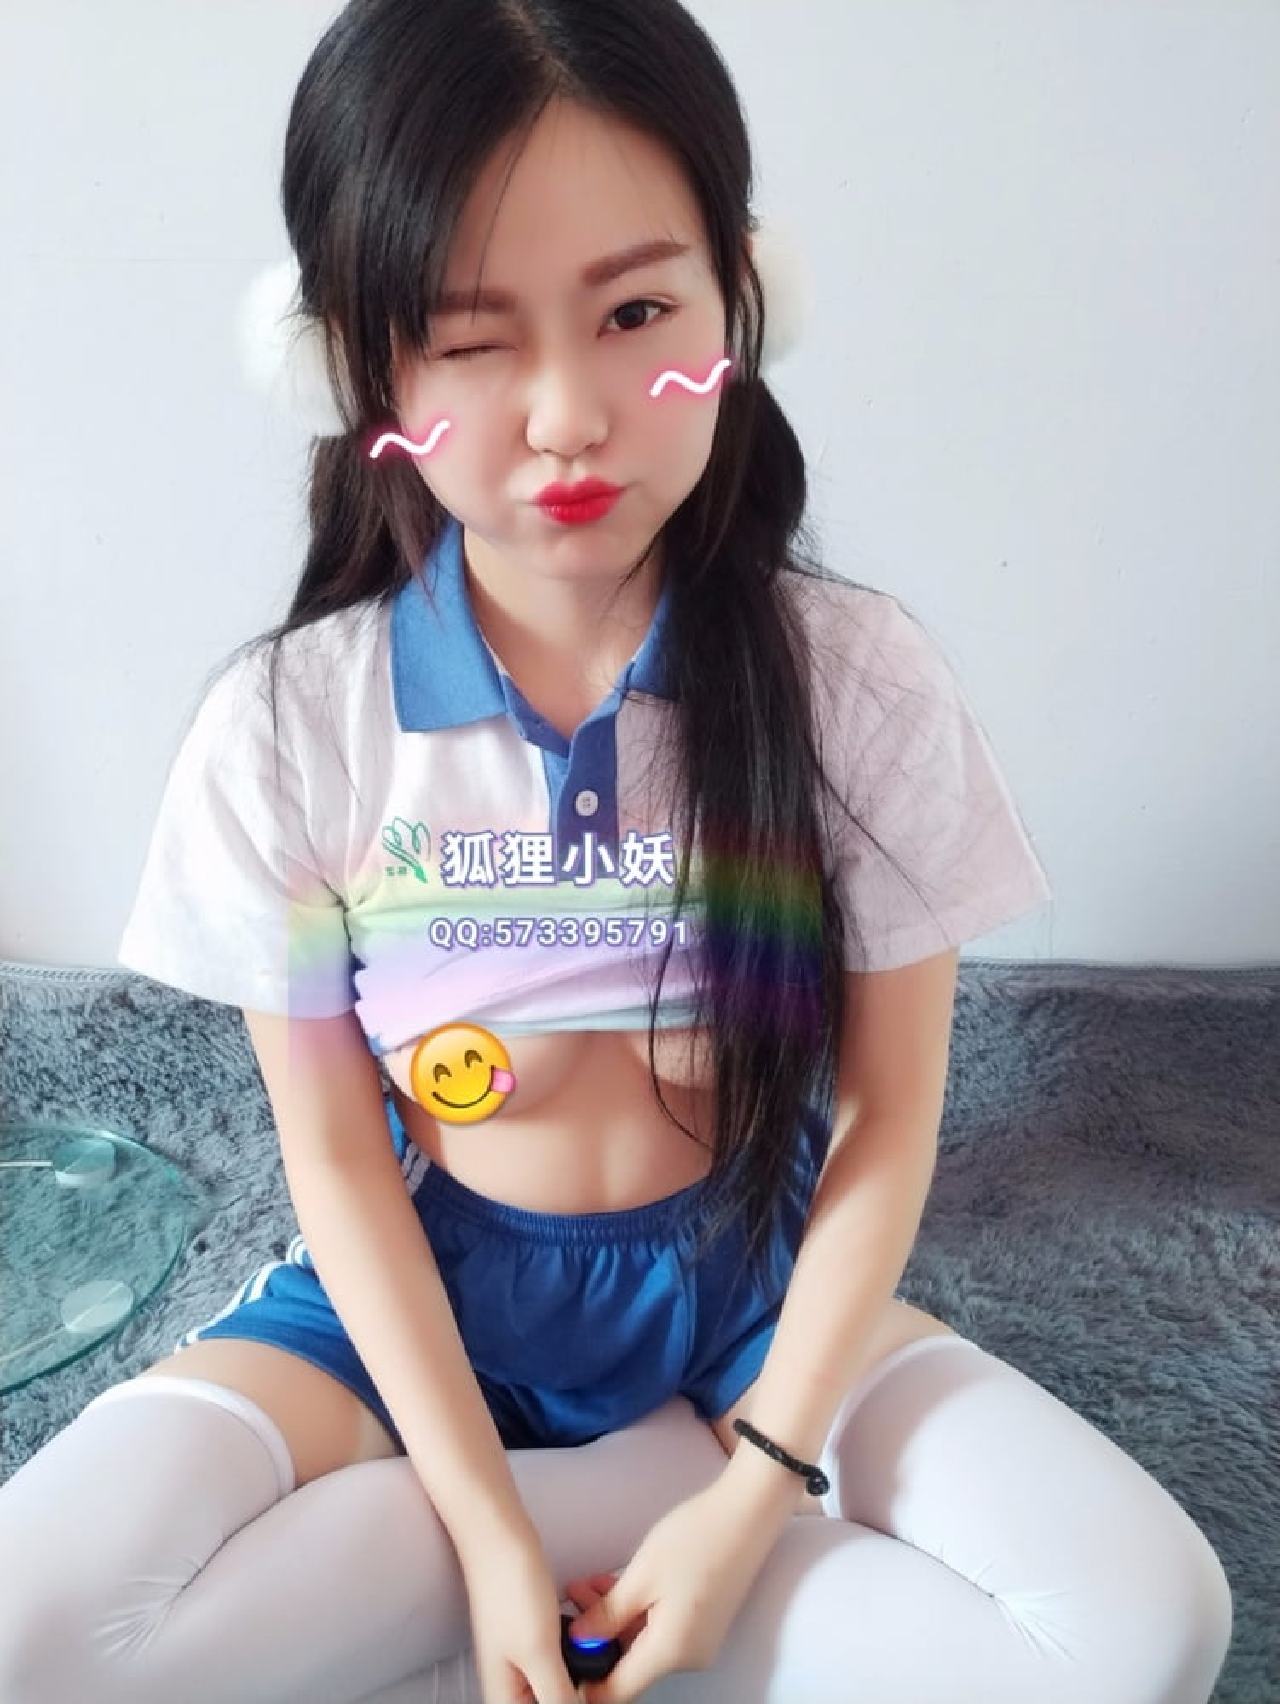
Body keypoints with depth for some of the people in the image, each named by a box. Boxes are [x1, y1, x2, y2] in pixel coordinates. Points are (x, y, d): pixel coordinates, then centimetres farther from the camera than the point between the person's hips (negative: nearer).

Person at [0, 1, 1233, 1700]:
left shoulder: (863, 682, -14)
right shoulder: (287, 729, -13)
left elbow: (890, 1117, -8)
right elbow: (337, 1157, -8)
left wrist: (756, 1494, -13)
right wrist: (487, 1529, -13)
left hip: (750, 1288, 1)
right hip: (418, 1304, 0)